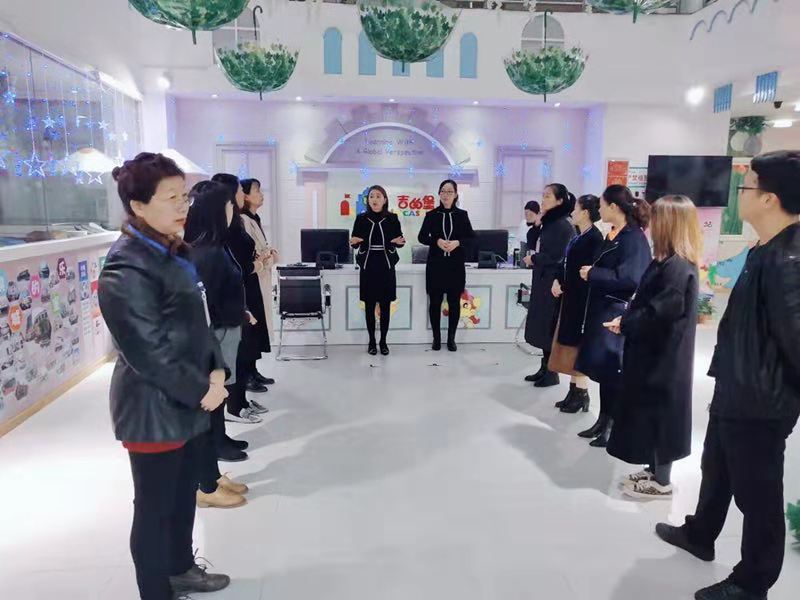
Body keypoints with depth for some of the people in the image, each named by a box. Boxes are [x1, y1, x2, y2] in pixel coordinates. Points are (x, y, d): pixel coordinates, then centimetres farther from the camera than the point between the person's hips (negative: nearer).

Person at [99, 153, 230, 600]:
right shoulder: (126, 270, -20)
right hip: (153, 408, -9)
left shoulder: (176, 253, 9)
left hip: (187, 402, 9)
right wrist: (202, 390, -15)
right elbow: (150, 352, -23)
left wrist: (217, 371, -1)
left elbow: (199, 321, 13)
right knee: (155, 508, 8)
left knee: (184, 494, 23)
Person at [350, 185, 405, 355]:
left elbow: (399, 240, 4)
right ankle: (372, 341, 17)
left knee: (385, 305, 3)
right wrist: (354, 242, -18)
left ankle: (383, 341, 16)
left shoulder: (392, 218, 0)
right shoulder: (361, 218, 1)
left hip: (386, 267, 0)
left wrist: (400, 242, -19)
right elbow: (354, 242, 5)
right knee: (369, 305, 4)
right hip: (367, 267, 0)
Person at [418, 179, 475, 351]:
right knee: (435, 302, 4)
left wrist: (457, 242, -14)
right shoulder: (431, 215, 3)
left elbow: (471, 237, 5)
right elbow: (422, 237, 3)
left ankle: (451, 338, 16)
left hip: (456, 265, 0)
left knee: (454, 302, 5)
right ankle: (436, 338, 16)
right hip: (435, 264, 0)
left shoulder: (462, 214, 5)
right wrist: (437, 241, -15)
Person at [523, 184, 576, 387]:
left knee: (550, 327, -1)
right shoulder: (549, 223, 12)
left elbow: (557, 257, -19)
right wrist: (536, 224, 5)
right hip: (542, 281, 9)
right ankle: (545, 368, 23)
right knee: (541, 326, 13)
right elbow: (534, 245, 18)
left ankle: (552, 373, 11)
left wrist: (533, 259, -7)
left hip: (553, 283, -9)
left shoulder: (563, 226, -16)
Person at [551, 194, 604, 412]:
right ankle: (574, 391, 24)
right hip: (570, 297, 9)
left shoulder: (594, 238, -16)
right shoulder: (579, 236, 12)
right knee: (570, 345, 14)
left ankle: (582, 394, 12)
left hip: (583, 299, -9)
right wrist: (557, 280, -3)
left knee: (578, 345, 0)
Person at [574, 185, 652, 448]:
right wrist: (590, 273, 1)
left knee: (613, 370, -1)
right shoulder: (613, 235, 11)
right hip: (602, 310, 9)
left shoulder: (634, 238, -14)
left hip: (618, 315, -9)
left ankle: (614, 426, 13)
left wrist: (592, 273, -16)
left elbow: (629, 278, -24)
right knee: (602, 368, 14)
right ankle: (604, 420, 25)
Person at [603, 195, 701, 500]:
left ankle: (661, 482, 19)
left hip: (664, 358, -9)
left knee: (659, 414, 4)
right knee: (653, 413, 18)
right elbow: (647, 302, 13)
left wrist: (624, 324, -12)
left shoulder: (678, 268, -23)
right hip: (656, 354, 9)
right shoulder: (669, 262, 8)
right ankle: (656, 469, 33)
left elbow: (658, 314, -25)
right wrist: (627, 318, -2)